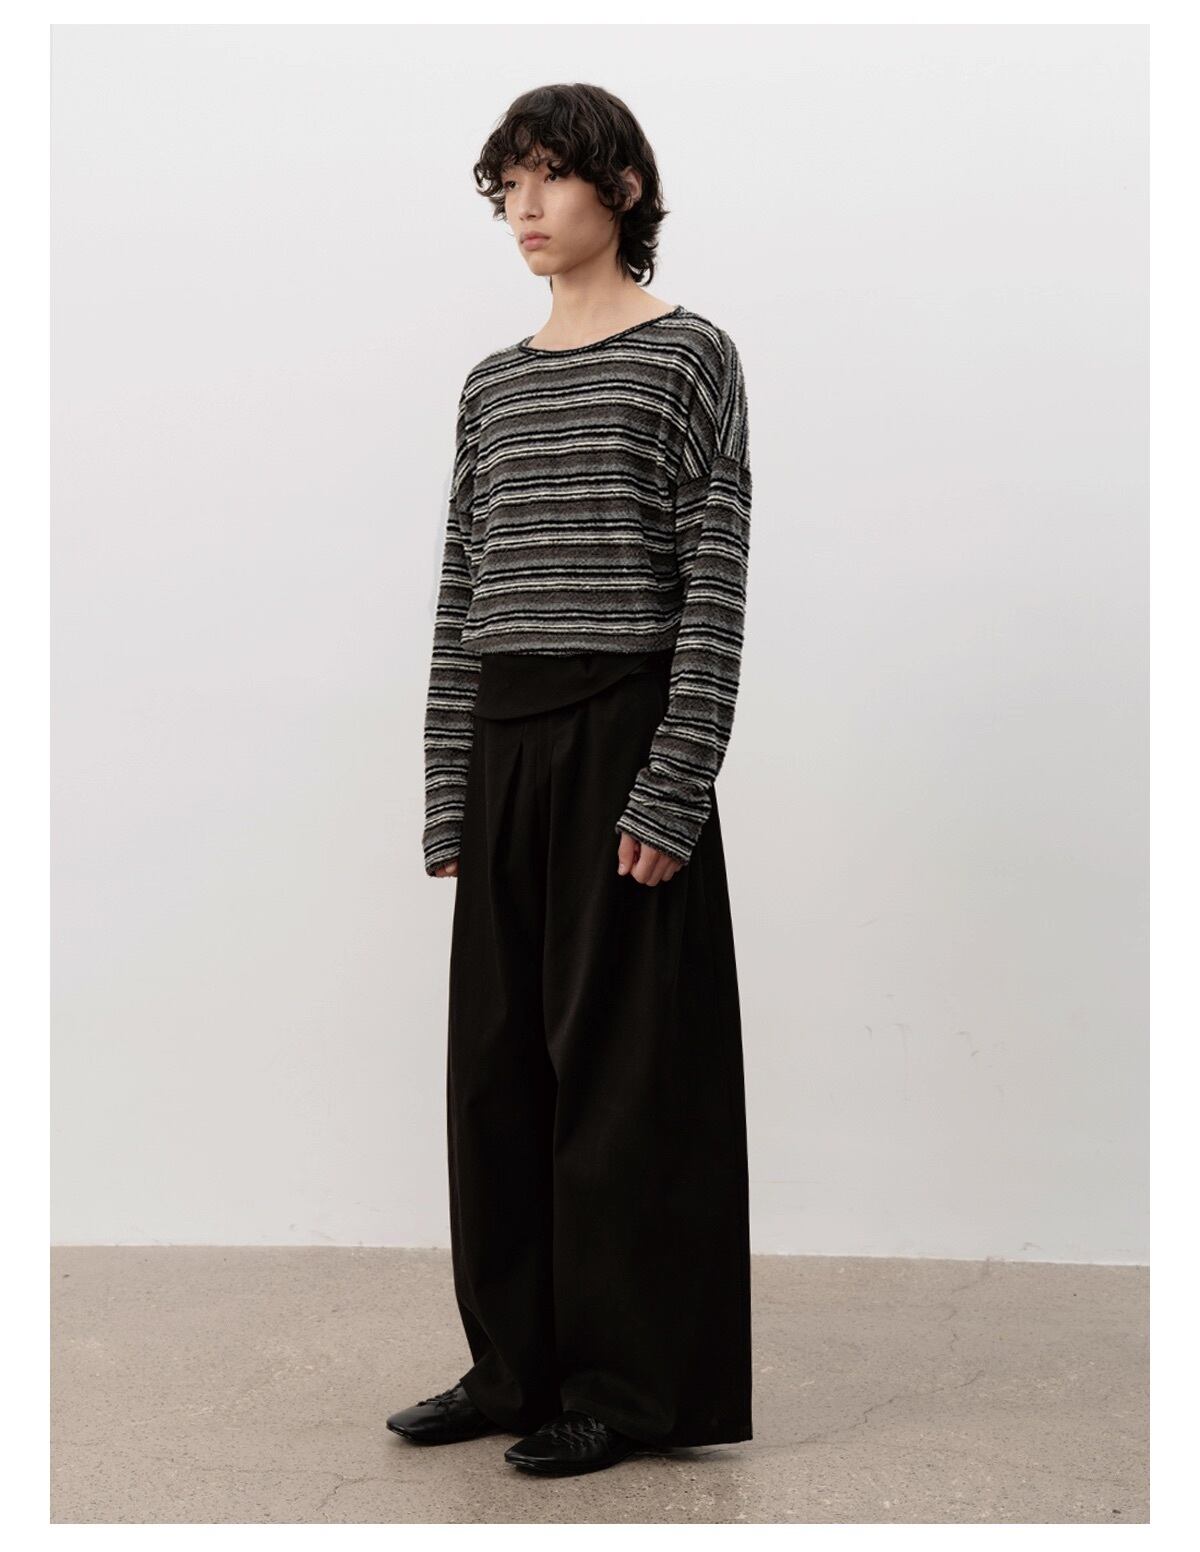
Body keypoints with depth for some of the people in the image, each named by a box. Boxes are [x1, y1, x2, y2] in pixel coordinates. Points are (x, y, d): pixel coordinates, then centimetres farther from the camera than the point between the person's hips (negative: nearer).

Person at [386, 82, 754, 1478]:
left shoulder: (687, 357, -2)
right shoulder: (493, 386, 14)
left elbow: (717, 588, -9)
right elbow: (460, 593, 13)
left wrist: (674, 787, -16)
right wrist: (447, 794, 8)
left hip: (627, 734, -6)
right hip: (507, 746, 6)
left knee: (622, 1054, -1)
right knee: (500, 1058, 9)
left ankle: (634, 1383, 11)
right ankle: (520, 1363, 22)